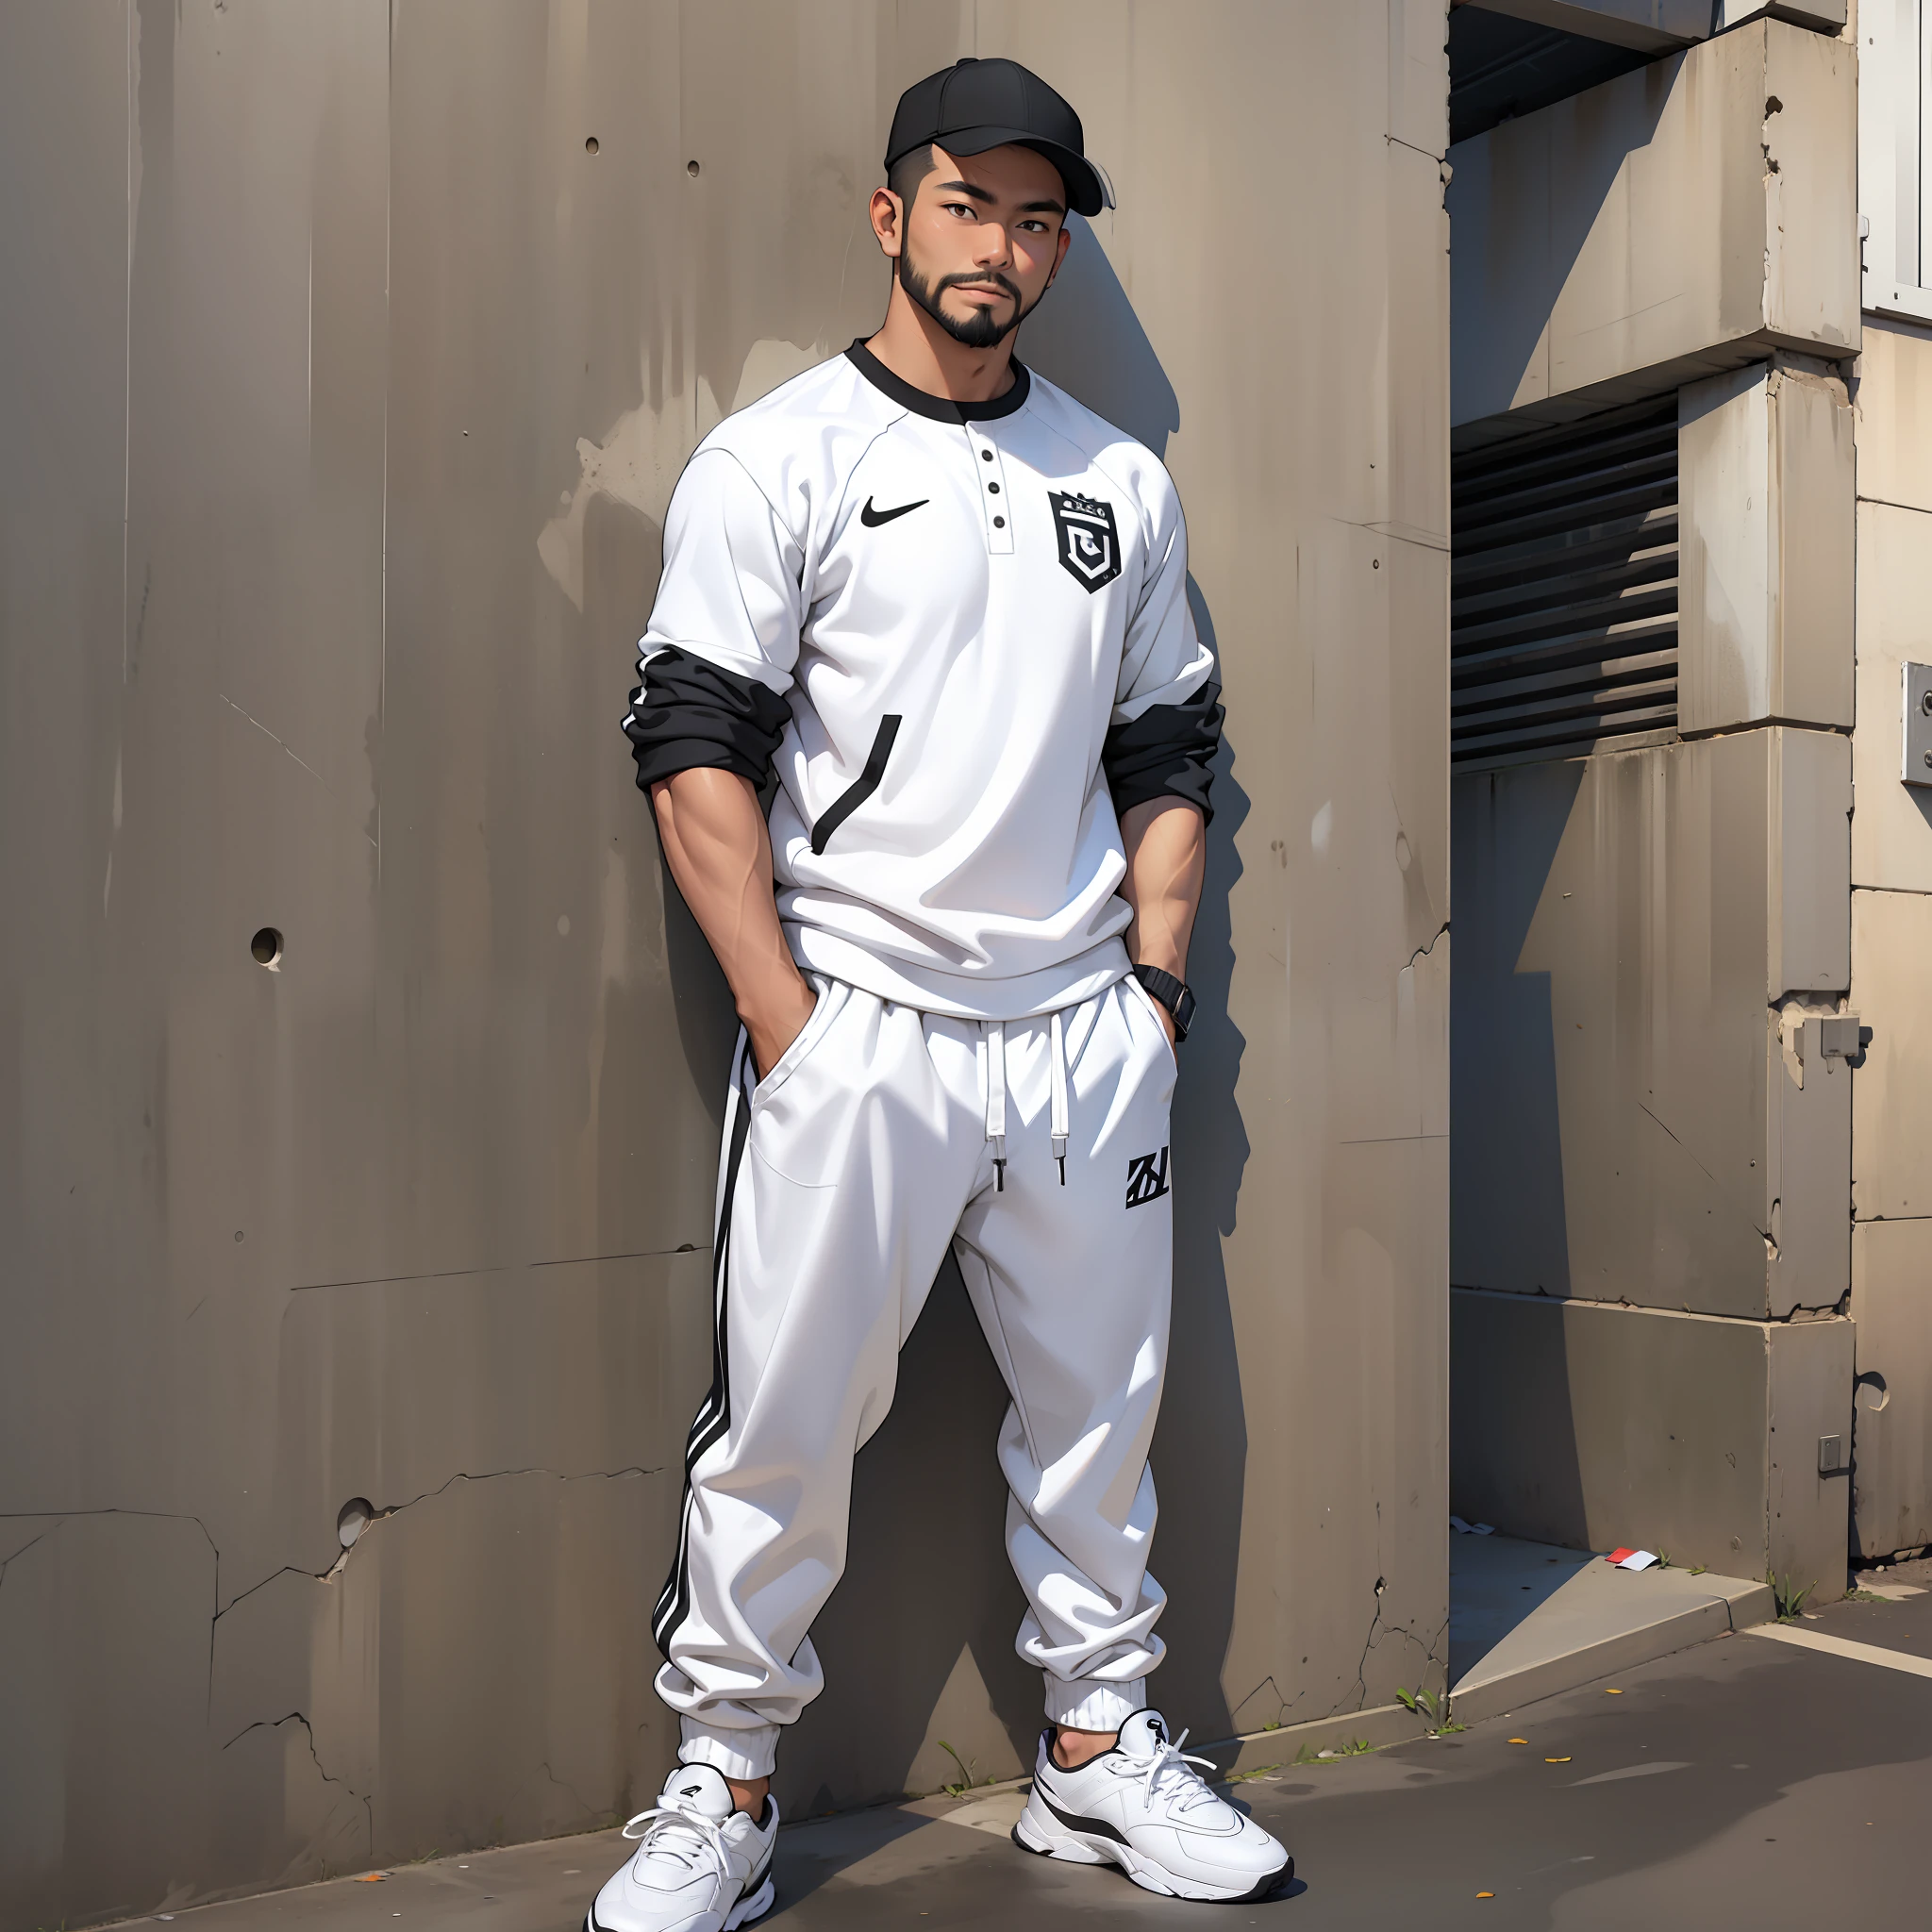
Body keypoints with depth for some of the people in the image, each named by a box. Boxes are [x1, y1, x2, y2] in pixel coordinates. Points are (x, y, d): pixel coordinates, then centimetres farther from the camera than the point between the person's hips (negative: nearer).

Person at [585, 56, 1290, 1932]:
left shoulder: (1122, 481, 14)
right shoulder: (773, 459, 0)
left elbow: (1166, 756, 17)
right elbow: (695, 754, -7)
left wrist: (1155, 991, 6)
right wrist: (788, 1025, -13)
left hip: (1084, 1037, 5)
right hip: (854, 1027, -4)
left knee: (1100, 1409, 12)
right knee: (783, 1423, -1)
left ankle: (1097, 1750, 29)